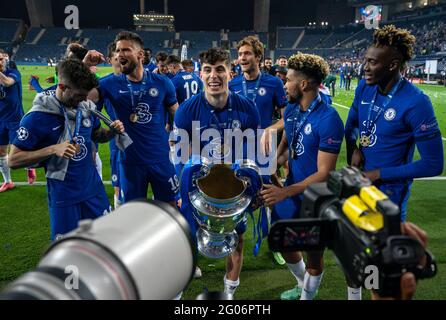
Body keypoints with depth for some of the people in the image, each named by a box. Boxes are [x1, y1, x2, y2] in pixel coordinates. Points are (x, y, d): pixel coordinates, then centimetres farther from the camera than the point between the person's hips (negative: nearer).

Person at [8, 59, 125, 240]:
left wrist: (112, 131, -9)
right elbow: (14, 160, -15)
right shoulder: (37, 116, -18)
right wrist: (53, 149, -29)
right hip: (63, 196, -5)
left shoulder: (87, 107, -2)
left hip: (93, 187, 5)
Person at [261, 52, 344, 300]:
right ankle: (302, 285, 50)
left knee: (313, 252, 13)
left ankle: (308, 295, 41)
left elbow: (324, 174, -24)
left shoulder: (328, 120, -25)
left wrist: (285, 192, -28)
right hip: (291, 189, 7)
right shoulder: (291, 110, -2)